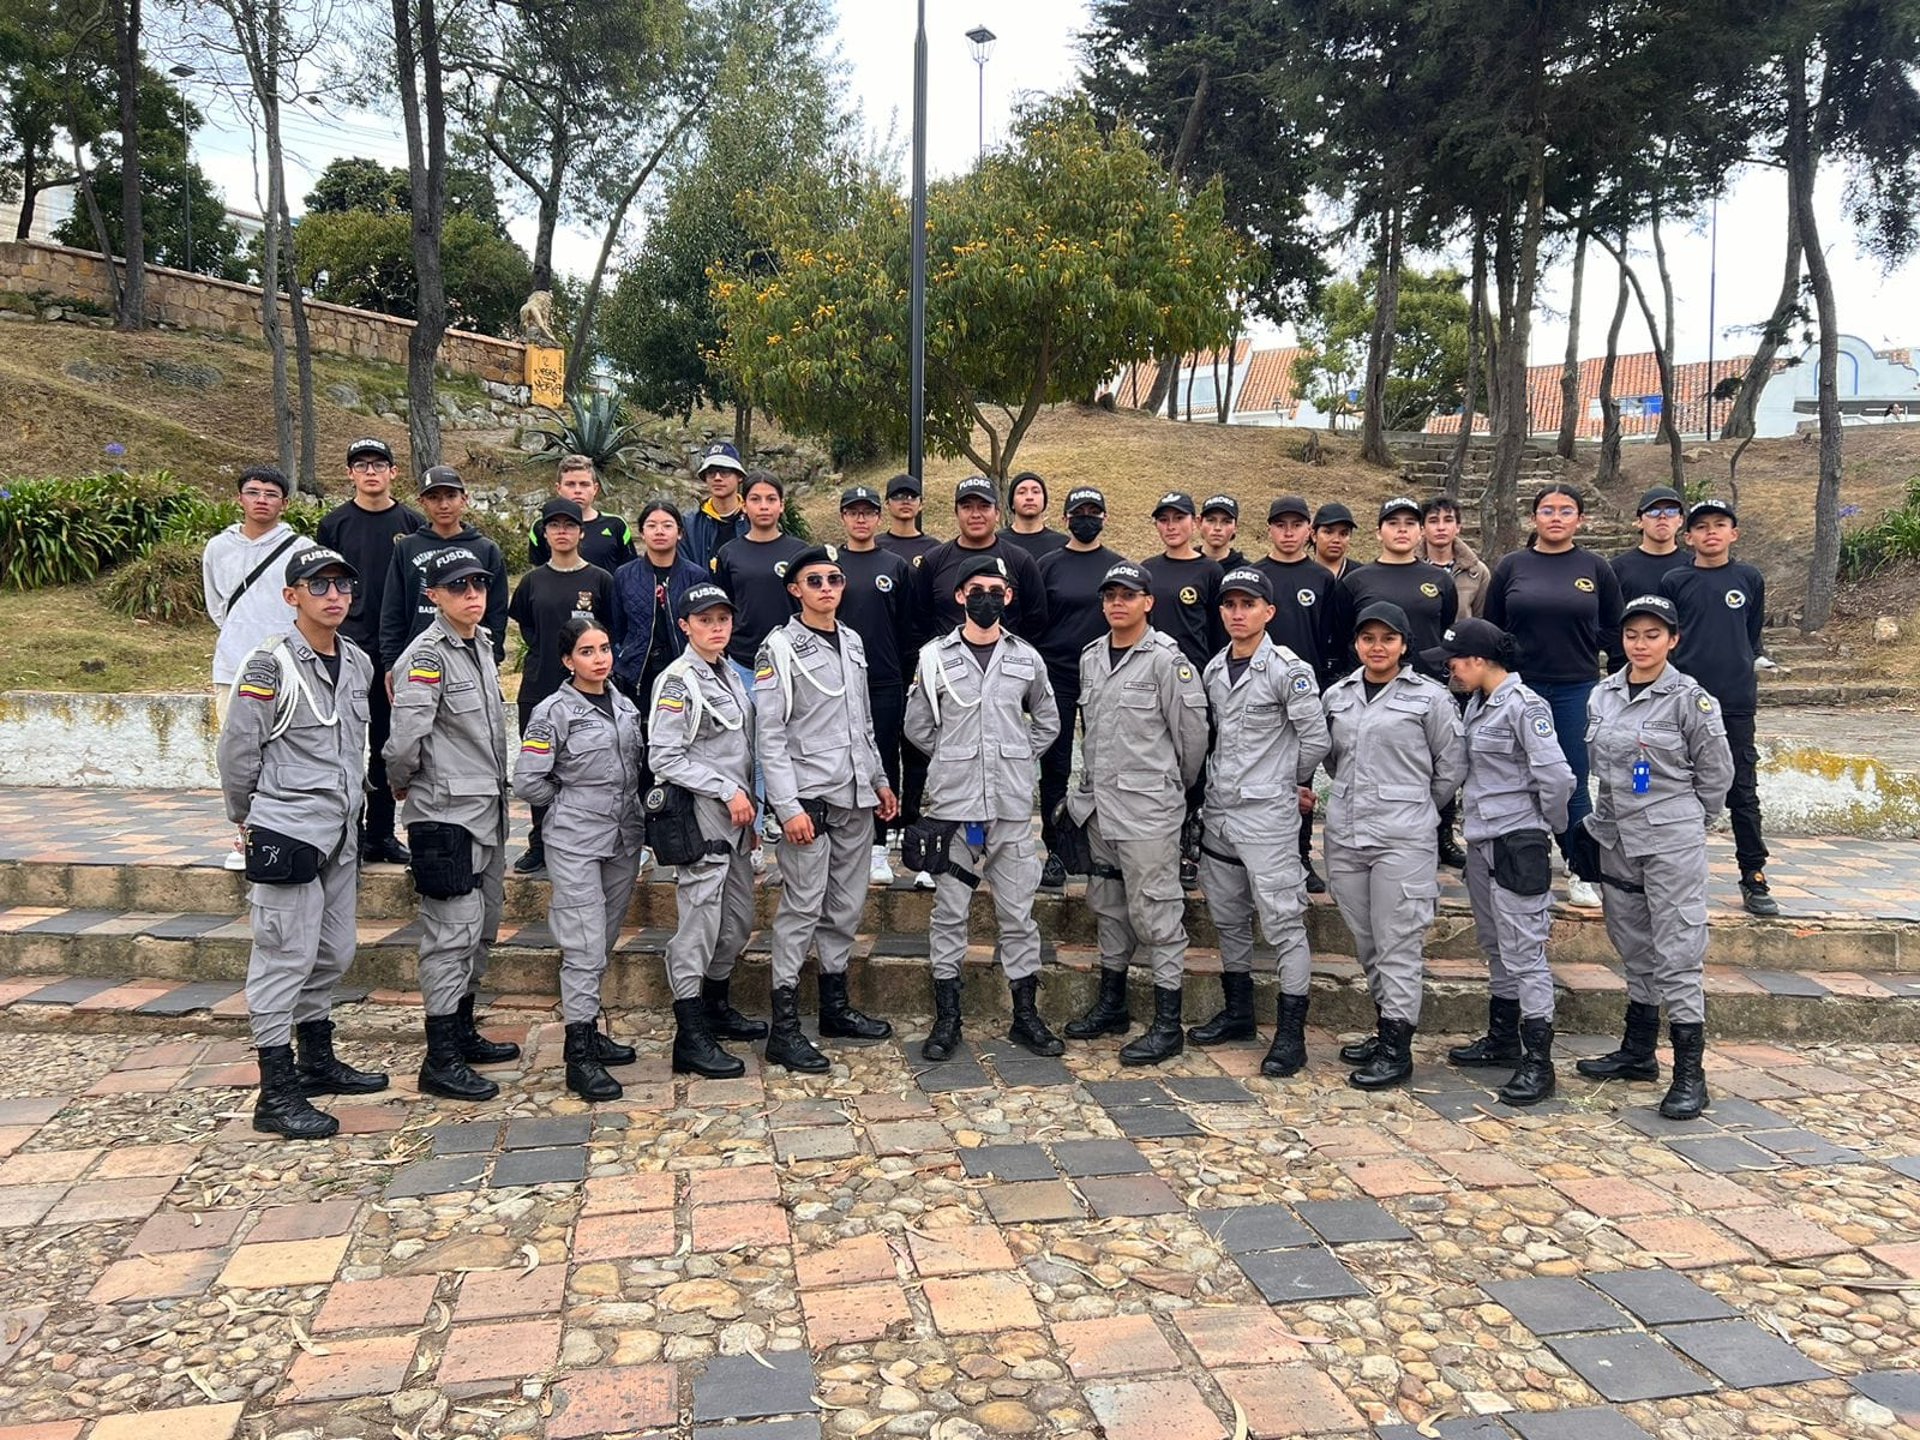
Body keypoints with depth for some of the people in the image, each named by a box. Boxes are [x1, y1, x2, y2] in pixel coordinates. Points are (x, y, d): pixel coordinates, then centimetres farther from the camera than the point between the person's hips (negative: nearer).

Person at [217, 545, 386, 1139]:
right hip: (288, 834, -7)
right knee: (285, 957, -4)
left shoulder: (358, 663, 9)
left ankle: (317, 1060, 33)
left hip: (340, 833, 7)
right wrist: (250, 822, 3)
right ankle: (277, 1093, 4)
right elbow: (238, 751, -7)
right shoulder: (270, 664, -12)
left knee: (332, 955, 16)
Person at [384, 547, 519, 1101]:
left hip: (488, 809, 9)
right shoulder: (427, 655, -16)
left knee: (482, 929, 17)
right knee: (453, 933, -5)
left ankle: (463, 1031, 32)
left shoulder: (482, 645, 11)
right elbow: (405, 740, -23)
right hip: (446, 813, -9)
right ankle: (440, 1059, 4)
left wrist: (495, 790, 14)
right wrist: (401, 784, -6)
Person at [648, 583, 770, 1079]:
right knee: (698, 922, -6)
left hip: (734, 817, 9)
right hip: (698, 818, -8)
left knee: (739, 918, 16)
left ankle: (717, 1008, 33)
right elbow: (664, 758, -16)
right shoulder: (677, 680, -11)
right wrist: (728, 790, -17)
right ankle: (690, 1038, 2)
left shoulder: (730, 674, 14)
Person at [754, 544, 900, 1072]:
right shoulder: (779, 649, -7)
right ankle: (784, 1029, 2)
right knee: (801, 910, -5)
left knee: (846, 907, 13)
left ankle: (835, 1008, 27)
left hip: (856, 798, 7)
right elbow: (769, 736, -11)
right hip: (809, 799, -6)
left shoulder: (853, 643, 13)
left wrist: (880, 780, 19)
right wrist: (788, 807, -17)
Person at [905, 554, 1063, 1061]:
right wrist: (954, 760, 6)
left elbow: (1047, 721, 18)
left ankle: (1026, 1016, 18)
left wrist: (1017, 758, 9)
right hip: (952, 806, -1)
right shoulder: (934, 657, 2)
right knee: (949, 912, 5)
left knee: (1018, 911, 7)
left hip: (1012, 808, 2)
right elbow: (917, 725, 10)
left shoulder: (1026, 658, 7)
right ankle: (946, 1019, 15)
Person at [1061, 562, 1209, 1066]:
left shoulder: (1166, 660, -11)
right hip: (1098, 803, 8)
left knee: (1155, 912, -3)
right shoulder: (1090, 657, 11)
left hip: (1148, 807, -8)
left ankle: (1168, 1024, 5)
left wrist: (1174, 784, 4)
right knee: (1108, 906, 18)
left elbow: (1192, 732, -8)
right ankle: (1111, 1004, 32)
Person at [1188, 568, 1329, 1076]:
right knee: (1227, 918, 16)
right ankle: (1237, 1013, 31)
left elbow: (1315, 740, -7)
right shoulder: (1213, 669, 9)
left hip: (1266, 812, -7)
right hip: (1219, 808, 7)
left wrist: (1291, 782, 6)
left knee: (1283, 921, -4)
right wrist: (1220, 781, 13)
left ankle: (1291, 1034, 1)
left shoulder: (1288, 670, -10)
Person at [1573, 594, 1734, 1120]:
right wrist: (1607, 820, 13)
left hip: (1672, 841, -6)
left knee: (1678, 953, -5)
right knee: (1634, 948, 16)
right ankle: (1638, 1051, 29)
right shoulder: (1602, 696, 6)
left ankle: (1690, 1073, 2)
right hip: (1616, 839, 6)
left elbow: (1717, 771, -2)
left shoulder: (1689, 698, -9)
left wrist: (1684, 821, 4)